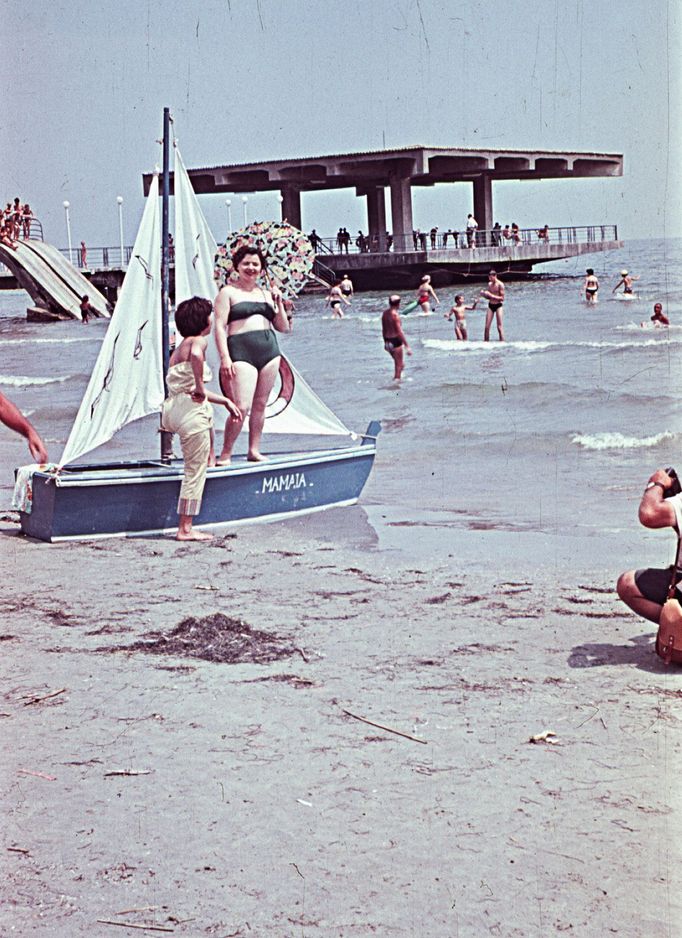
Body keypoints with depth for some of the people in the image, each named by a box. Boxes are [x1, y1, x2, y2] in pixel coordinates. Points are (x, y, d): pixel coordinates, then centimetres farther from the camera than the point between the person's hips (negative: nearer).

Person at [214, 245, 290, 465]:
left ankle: (254, 450, 14)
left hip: (269, 351, 6)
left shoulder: (266, 294, 19)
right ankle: (225, 453, -4)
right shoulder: (228, 292, 4)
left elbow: (283, 328, 19)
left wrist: (279, 304, 4)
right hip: (241, 353, -6)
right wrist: (224, 358, -14)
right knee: (241, 407, -14)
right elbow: (220, 326, -4)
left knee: (260, 405, 7)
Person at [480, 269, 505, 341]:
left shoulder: (500, 284, -9)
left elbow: (502, 298, -13)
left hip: (498, 306, -6)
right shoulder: (489, 284, 11)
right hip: (490, 305, 6)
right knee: (487, 327, -1)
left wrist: (491, 295, -19)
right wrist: (484, 294, -3)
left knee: (499, 327, -8)